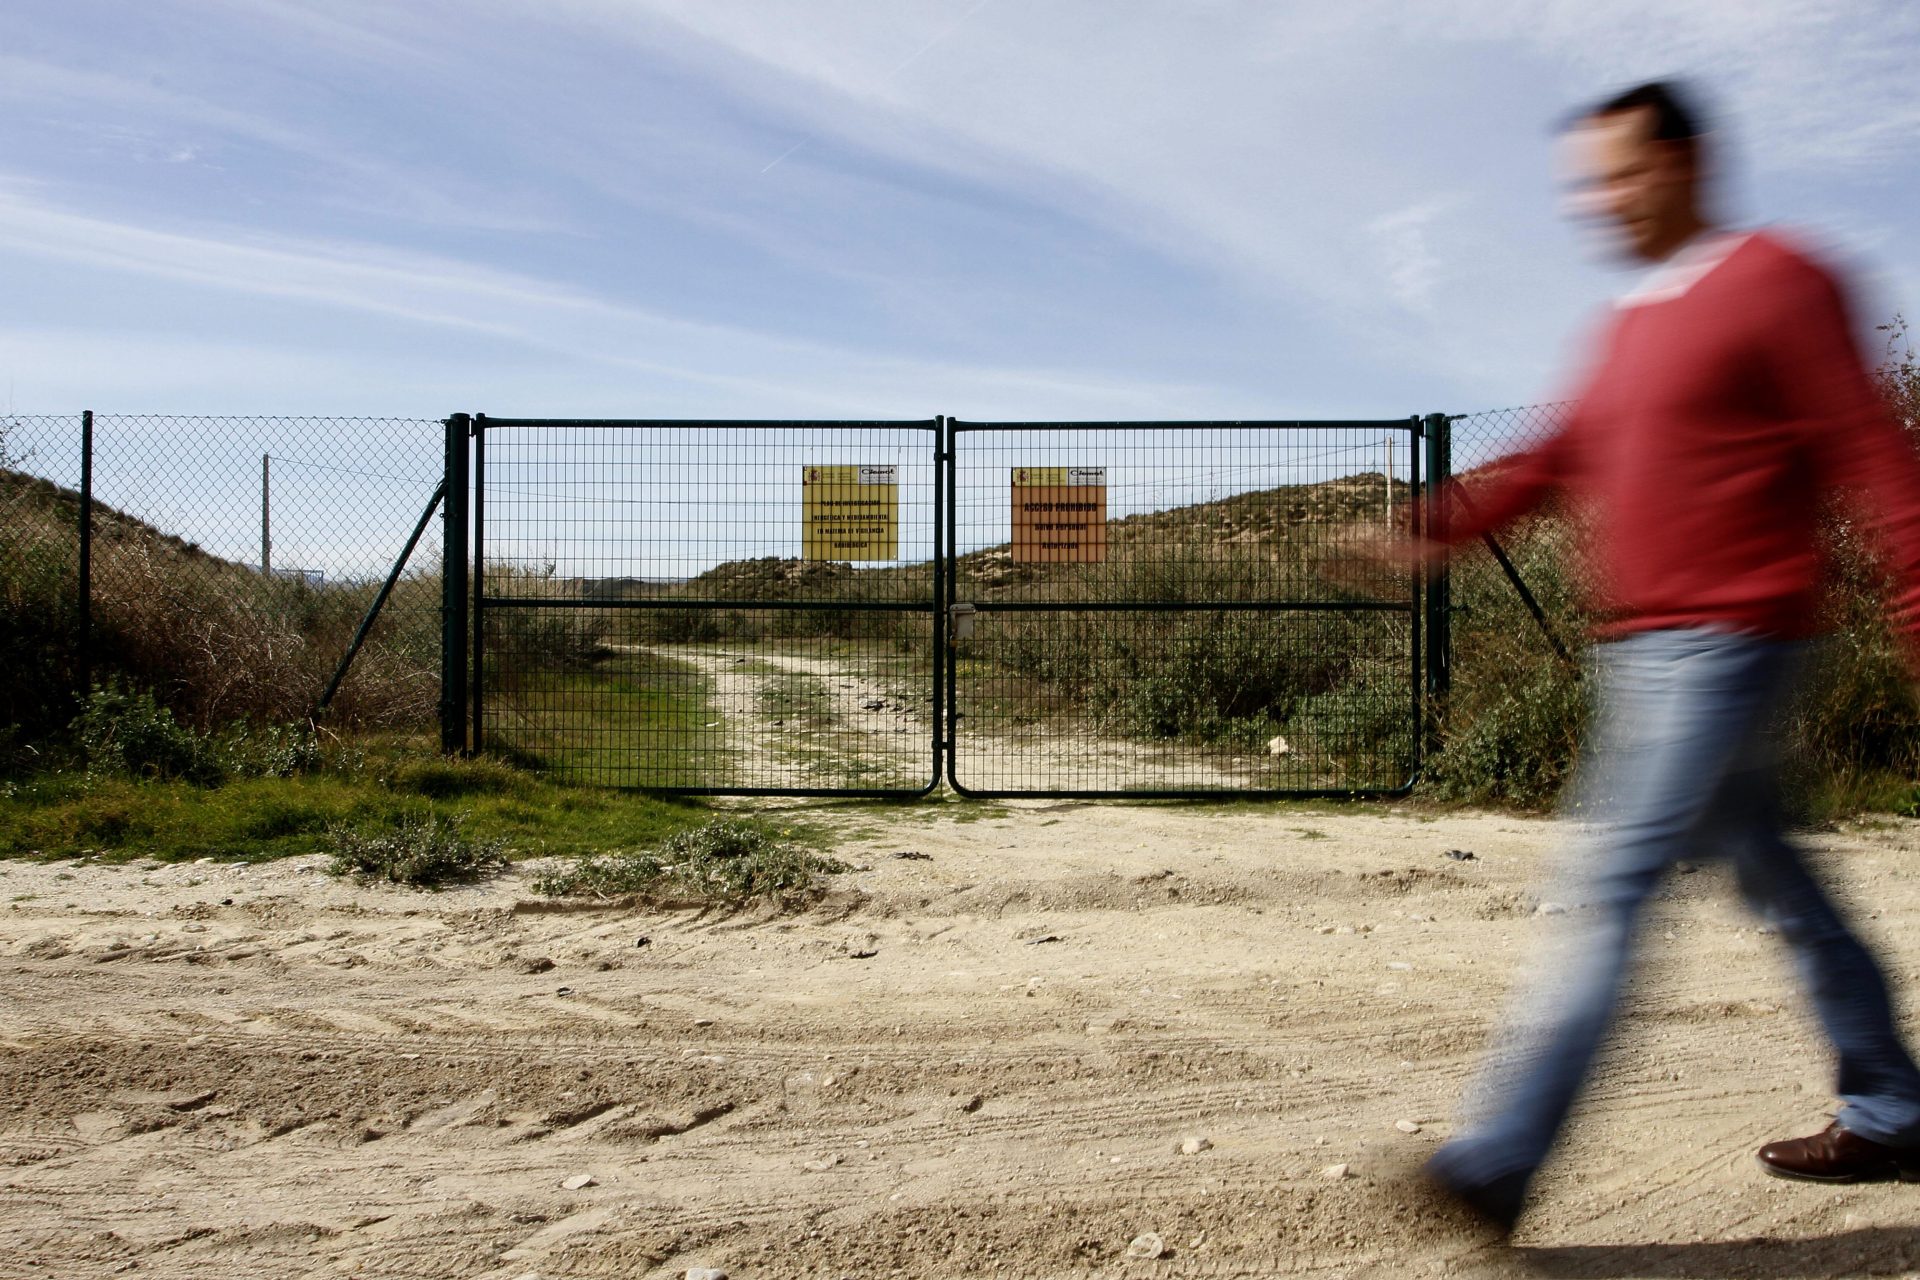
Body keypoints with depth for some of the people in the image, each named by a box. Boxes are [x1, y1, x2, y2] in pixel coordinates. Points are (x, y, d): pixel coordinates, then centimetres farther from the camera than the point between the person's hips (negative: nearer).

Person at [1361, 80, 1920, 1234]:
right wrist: (1440, 533, 5)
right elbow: (1560, 459, 18)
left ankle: (1495, 1162, -11)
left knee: (1612, 888, -12)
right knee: (1773, 877, 16)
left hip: (1724, 641, -9)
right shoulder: (1630, 326, 18)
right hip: (1644, 650, 9)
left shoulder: (1776, 282, -6)